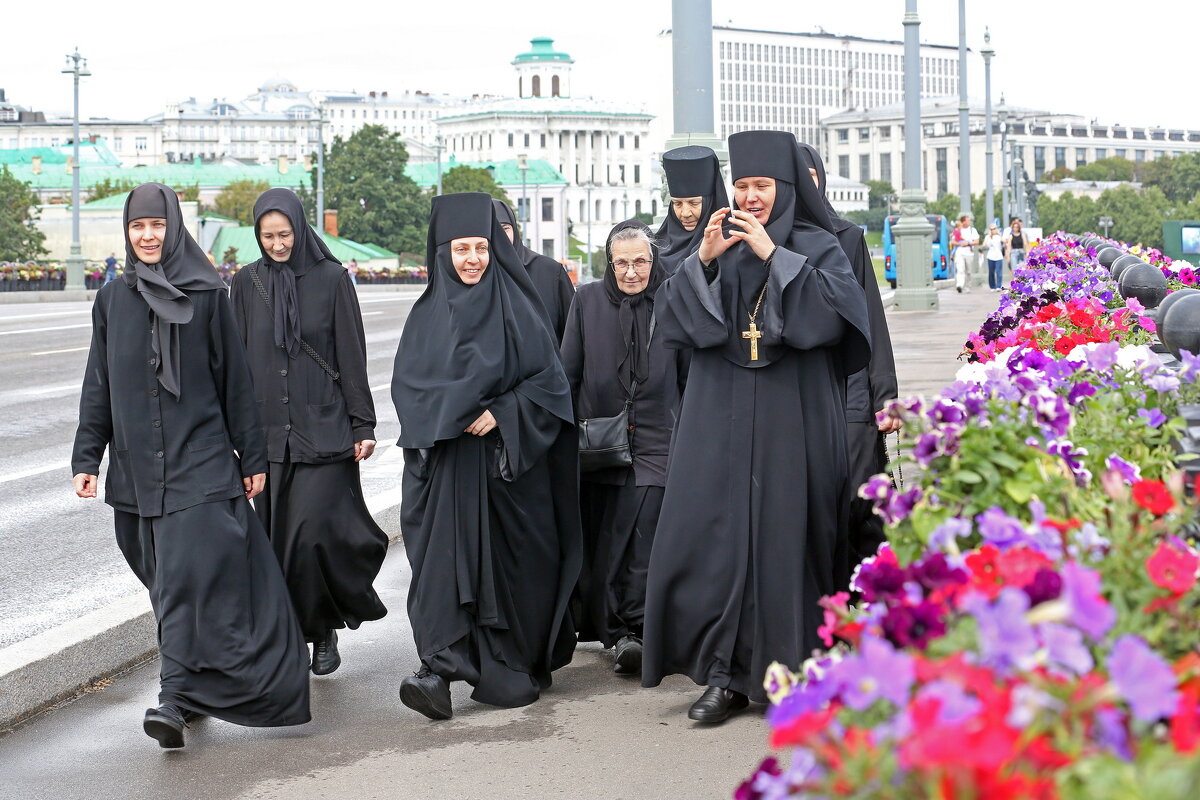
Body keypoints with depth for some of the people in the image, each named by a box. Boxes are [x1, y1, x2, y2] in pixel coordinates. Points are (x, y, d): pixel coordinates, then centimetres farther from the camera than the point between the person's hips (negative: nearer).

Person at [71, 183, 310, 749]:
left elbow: (234, 378, 3)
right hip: (136, 464, 3)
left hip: (199, 458, -3)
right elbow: (98, 385, 11)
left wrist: (252, 456, 2)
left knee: (189, 574, -13)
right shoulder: (111, 301, 9)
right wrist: (86, 458, 5)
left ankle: (175, 698, -17)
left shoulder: (206, 296, 2)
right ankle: (196, 689, 22)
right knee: (168, 578, 8)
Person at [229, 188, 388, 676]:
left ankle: (325, 631, 8)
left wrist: (362, 425, -5)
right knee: (278, 539, 4)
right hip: (268, 430, 3)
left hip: (324, 428, -3)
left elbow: (353, 356, -1)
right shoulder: (247, 283, 8)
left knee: (315, 530, -12)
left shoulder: (331, 279, 0)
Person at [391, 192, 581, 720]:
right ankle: (439, 668, -16)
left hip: (508, 461, -1)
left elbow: (548, 378, -1)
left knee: (511, 563, 1)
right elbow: (408, 384, 7)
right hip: (446, 464, 1)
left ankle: (517, 669, 14)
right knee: (445, 558, -9)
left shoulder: (516, 307, 3)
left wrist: (501, 412, -13)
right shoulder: (427, 315, 10)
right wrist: (453, 411, -9)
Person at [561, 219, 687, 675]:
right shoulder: (588, 300, 6)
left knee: (642, 534, -15)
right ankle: (618, 633, 13)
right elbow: (568, 370, 10)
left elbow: (690, 376, 7)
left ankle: (631, 630, -16)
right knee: (599, 545, 4)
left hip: (654, 442, -2)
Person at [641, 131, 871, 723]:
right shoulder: (722, 245, 12)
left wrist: (773, 256, -15)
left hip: (793, 420, -3)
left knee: (786, 537, -1)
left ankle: (791, 673, 10)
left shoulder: (818, 247, 4)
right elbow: (673, 320, 2)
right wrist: (703, 260, -12)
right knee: (717, 536, -3)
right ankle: (725, 674, 3)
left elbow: (831, 312, -13)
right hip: (721, 422, 3)